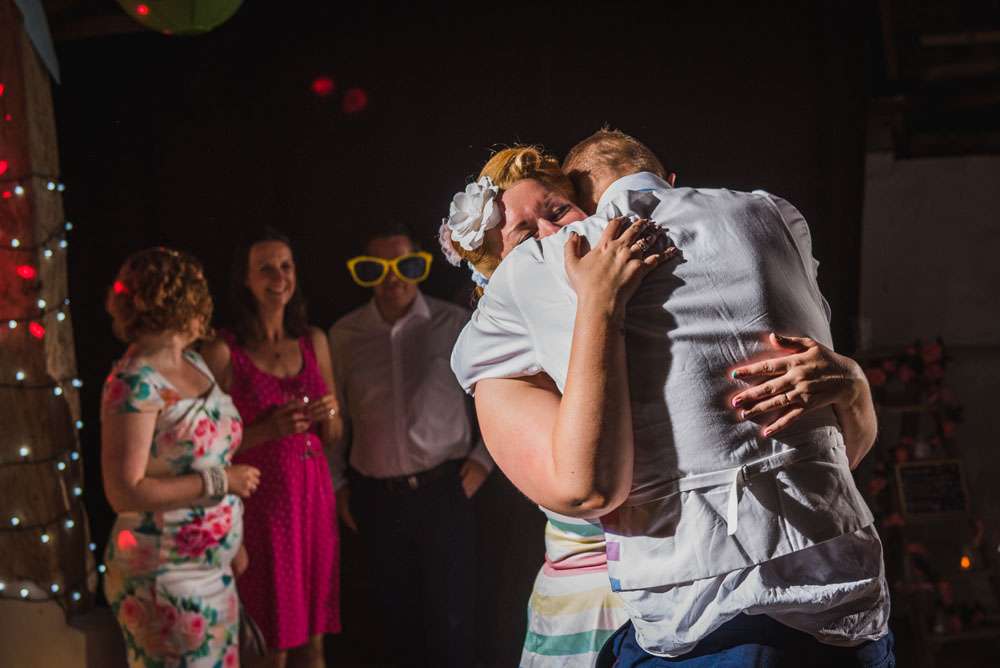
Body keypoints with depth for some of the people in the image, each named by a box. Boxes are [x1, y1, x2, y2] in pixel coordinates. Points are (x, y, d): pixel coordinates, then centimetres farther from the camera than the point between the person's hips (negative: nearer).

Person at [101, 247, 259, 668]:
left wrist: (235, 539, 19)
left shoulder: (194, 364, 7)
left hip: (213, 568, 8)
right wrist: (220, 481, -19)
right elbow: (124, 491, -23)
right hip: (167, 580, -8)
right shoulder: (135, 383, -19)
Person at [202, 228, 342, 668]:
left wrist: (328, 415, -6)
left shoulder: (314, 341, 8)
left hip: (314, 496, 5)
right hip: (260, 503, -5)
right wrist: (265, 431, -19)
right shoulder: (223, 352, -9)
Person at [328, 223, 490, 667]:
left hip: (444, 492, -2)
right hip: (376, 497, 2)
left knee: (450, 618, 0)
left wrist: (483, 459, 0)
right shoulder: (344, 335, 1)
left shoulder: (455, 325, -5)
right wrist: (337, 484, 10)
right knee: (396, 614, 12)